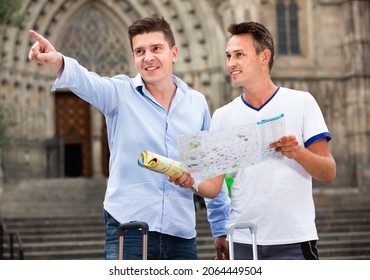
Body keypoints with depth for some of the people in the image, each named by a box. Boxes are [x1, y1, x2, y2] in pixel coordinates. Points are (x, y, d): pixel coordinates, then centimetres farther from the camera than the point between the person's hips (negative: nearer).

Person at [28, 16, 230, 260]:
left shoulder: (197, 103, 7)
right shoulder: (120, 94, -2)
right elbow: (86, 81, -24)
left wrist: (221, 229, 14)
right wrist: (57, 62, -46)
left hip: (181, 234, 3)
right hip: (128, 229, -3)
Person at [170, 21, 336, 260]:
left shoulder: (301, 102, 2)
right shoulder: (223, 116, 9)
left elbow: (329, 173, -3)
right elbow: (213, 186, 3)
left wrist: (297, 152, -22)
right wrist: (190, 182, -19)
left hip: (293, 240, -2)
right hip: (242, 241, 2)